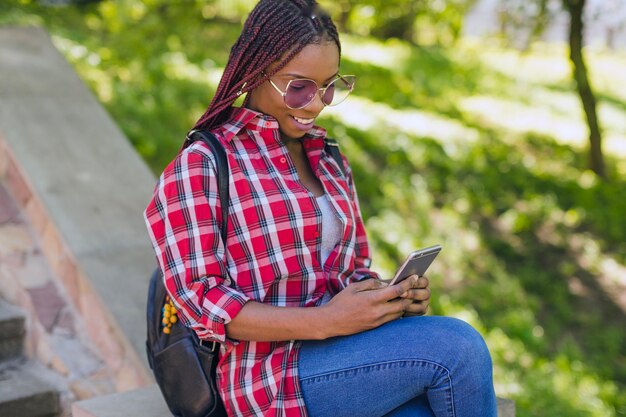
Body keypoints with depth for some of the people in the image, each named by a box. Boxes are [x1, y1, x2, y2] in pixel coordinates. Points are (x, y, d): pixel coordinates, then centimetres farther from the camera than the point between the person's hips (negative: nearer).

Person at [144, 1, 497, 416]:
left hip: (340, 357, 6)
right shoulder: (200, 166, -3)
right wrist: (324, 322, -22)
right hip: (271, 372, -6)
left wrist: (394, 296, -3)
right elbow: (200, 300, -11)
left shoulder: (330, 163, 18)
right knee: (457, 346, -23)